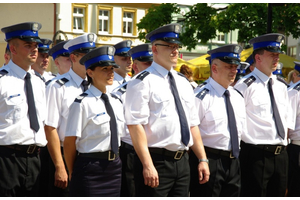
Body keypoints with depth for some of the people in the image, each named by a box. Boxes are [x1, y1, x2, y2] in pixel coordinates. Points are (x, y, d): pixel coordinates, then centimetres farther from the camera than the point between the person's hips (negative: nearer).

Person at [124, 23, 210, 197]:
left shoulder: (183, 83, 15)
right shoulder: (143, 82, -8)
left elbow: (193, 124, 17)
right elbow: (135, 125, -16)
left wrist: (202, 159, 10)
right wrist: (147, 165, -22)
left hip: (182, 161, 7)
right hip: (156, 162, -7)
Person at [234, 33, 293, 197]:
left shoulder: (281, 86, 14)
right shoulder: (246, 85, -10)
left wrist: (284, 138, 14)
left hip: (281, 155, 7)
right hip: (256, 156, -7)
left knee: (278, 194, 13)